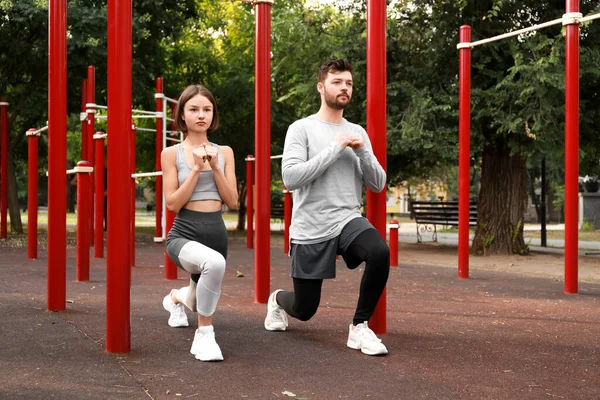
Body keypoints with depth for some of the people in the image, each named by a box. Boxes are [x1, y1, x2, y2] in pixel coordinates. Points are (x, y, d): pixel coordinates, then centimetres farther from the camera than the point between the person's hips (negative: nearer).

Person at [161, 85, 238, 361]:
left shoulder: (224, 152, 7)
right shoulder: (171, 153, -2)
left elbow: (232, 202, 1)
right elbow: (172, 204, -9)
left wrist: (215, 168, -9)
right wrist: (196, 169, -15)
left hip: (217, 232, 5)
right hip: (184, 234, -4)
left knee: (200, 302, 24)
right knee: (214, 263, -40)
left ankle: (175, 299, 64)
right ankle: (204, 334, -19)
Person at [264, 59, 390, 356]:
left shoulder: (358, 132, 10)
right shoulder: (301, 128, -6)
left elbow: (378, 185, 6)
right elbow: (290, 178, -20)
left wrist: (362, 151, -11)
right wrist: (335, 148, -19)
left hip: (347, 220, 3)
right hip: (310, 231, -3)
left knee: (380, 253, -31)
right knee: (304, 309, 6)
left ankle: (359, 326, -12)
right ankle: (277, 300, 45)